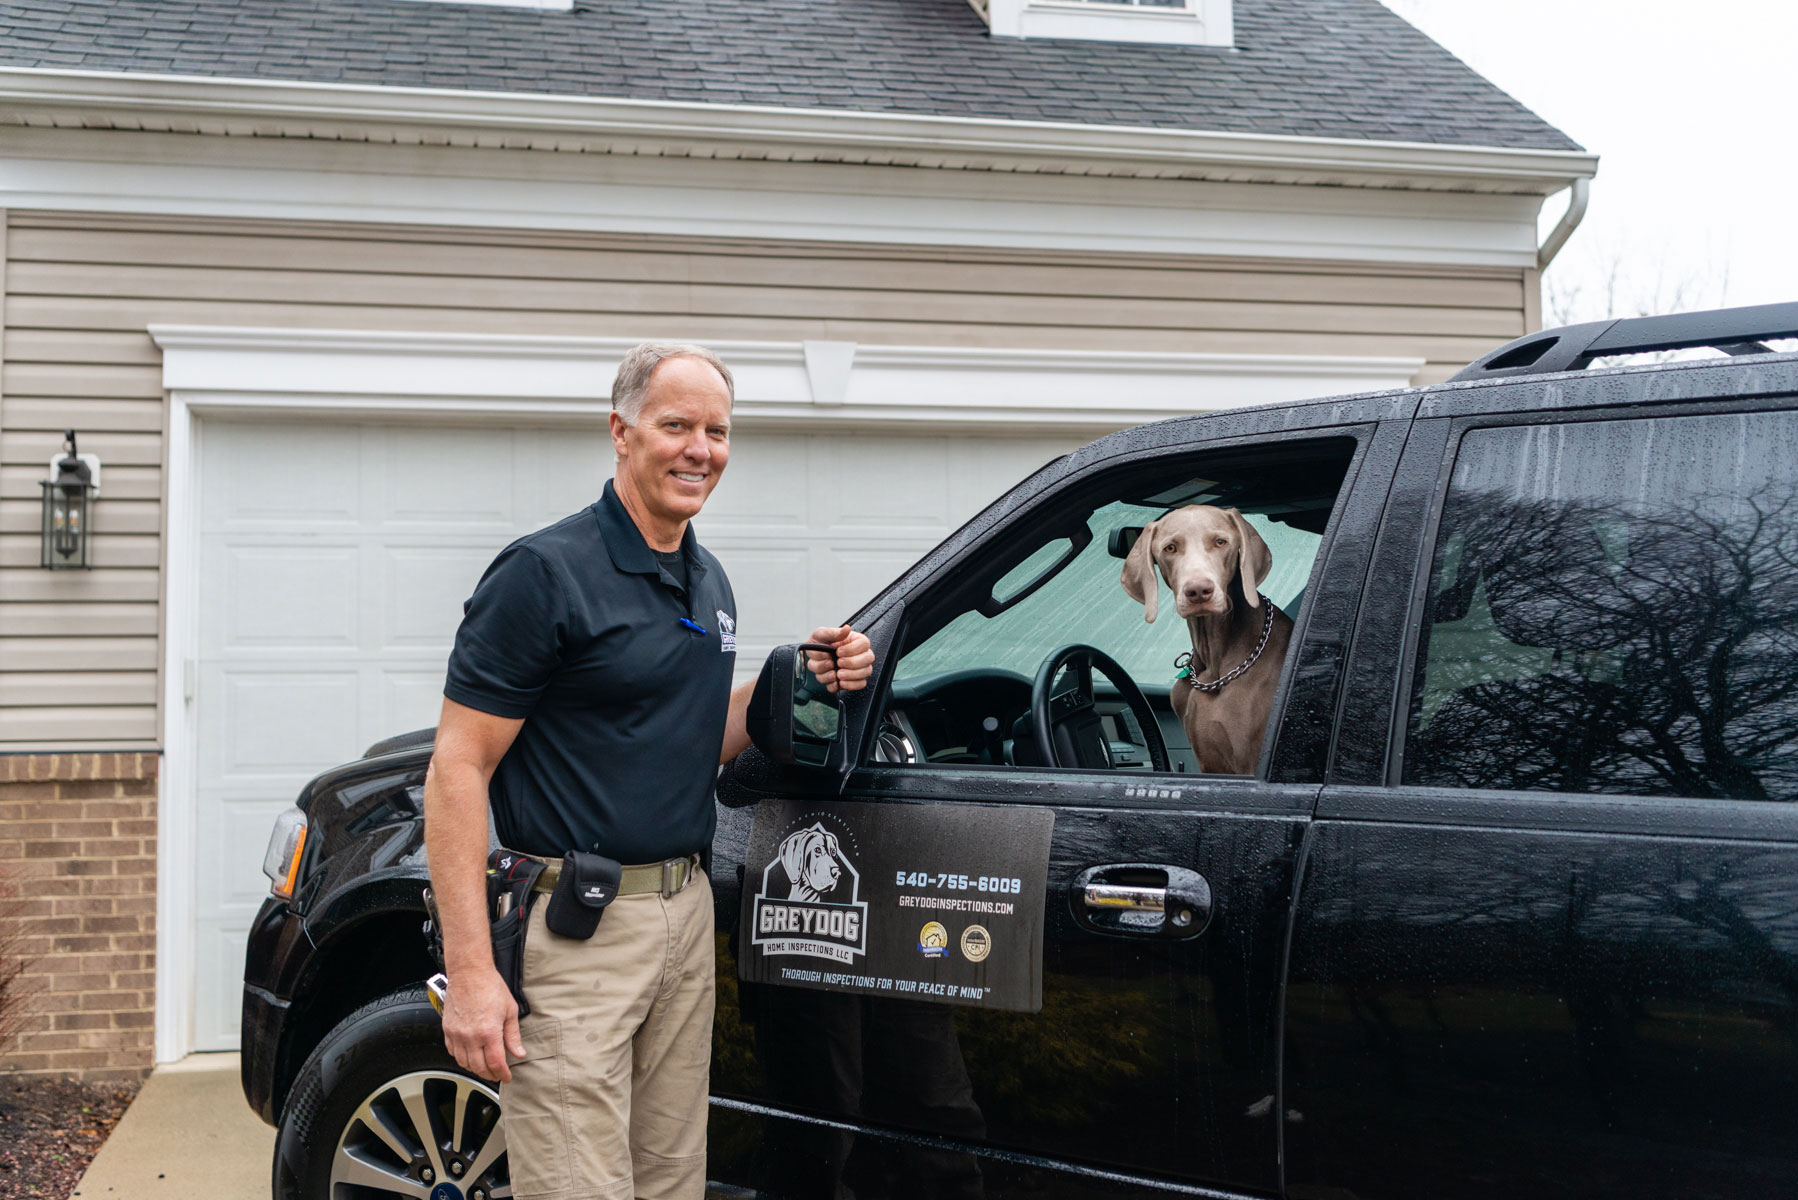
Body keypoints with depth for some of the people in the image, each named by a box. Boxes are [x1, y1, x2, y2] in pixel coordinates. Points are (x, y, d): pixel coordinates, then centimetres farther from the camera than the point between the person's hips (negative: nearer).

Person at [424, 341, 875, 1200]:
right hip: (572, 928, -8)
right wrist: (469, 970, -22)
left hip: (686, 915, 8)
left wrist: (799, 680, 4)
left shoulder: (709, 582, 13)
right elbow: (458, 768, -15)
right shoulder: (546, 572, -12)